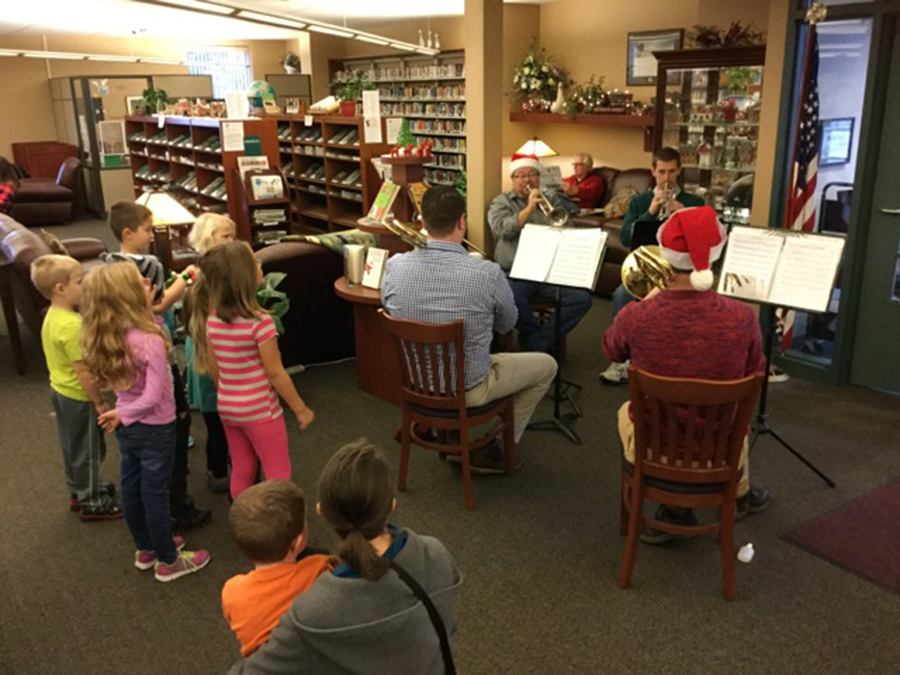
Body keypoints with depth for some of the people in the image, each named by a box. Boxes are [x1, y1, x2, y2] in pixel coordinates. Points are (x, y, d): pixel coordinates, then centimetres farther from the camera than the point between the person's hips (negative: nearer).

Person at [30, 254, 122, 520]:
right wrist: (100, 402, -17)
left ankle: (78, 491, 40)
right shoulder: (72, 325, -29)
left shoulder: (51, 317, 1)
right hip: (78, 397, -9)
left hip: (60, 390, 9)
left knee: (72, 446, 23)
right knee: (88, 449, 6)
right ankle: (92, 502, 20)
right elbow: (82, 372, -26)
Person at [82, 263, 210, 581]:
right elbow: (152, 398, -26)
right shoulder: (150, 341, -29)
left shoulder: (107, 337, -8)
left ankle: (146, 549, 42)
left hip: (126, 426, 8)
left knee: (132, 487, 20)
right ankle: (168, 561, 26)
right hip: (154, 428, -7)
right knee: (156, 493, 8)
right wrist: (122, 414, -11)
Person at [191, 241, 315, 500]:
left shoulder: (212, 319, -5)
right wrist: (301, 409, -6)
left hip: (227, 408, 6)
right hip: (260, 410, -6)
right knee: (279, 474, 10)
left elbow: (213, 368, 5)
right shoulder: (259, 322, -24)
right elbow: (276, 374, -18)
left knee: (241, 471, 21)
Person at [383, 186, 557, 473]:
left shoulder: (394, 266, -15)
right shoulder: (487, 273, -25)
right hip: (468, 390, -5)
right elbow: (507, 325, -4)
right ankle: (488, 450, 18)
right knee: (547, 365, 18)